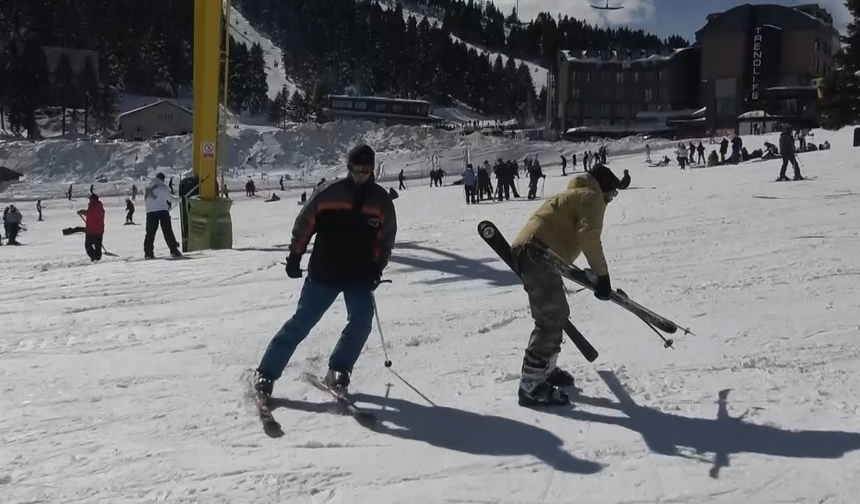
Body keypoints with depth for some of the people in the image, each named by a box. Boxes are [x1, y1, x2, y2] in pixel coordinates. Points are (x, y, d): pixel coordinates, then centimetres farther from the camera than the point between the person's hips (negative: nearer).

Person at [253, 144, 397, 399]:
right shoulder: (330, 193, -7)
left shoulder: (381, 200, 0)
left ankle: (338, 371, 1)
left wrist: (377, 267, -1)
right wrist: (294, 256, -1)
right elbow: (304, 223, 0)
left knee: (362, 319, -16)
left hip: (359, 275, 2)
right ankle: (266, 373, 9)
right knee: (301, 322, -1)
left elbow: (385, 238, 9)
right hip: (323, 273, -2)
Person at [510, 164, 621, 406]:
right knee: (551, 320, -11)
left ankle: (545, 370, 31)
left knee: (556, 314, 20)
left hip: (528, 252, 10)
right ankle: (531, 386, -11)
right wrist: (602, 275, -14)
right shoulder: (592, 197, 3)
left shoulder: (575, 195, 33)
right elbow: (588, 236, -13)